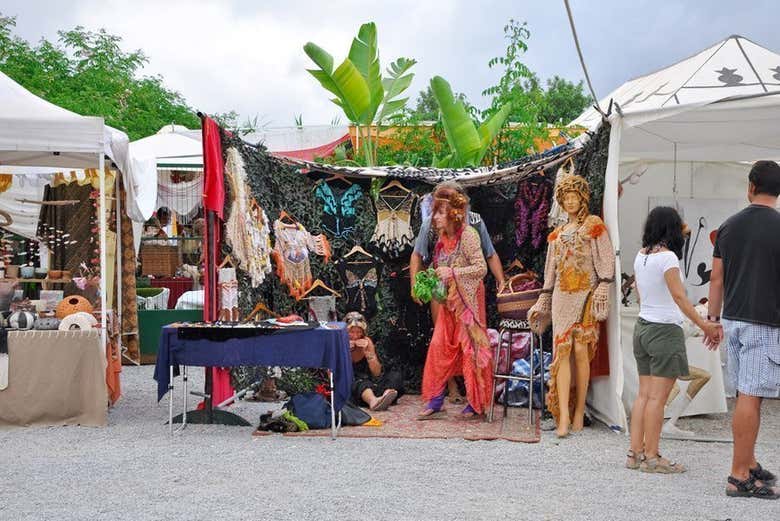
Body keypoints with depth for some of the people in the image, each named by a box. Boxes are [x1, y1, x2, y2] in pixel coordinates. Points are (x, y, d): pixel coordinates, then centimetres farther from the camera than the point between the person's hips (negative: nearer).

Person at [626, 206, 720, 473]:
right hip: (665, 329, -8)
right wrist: (702, 324, -21)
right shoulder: (667, 257, -14)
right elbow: (679, 296, -20)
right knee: (657, 397, -4)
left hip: (642, 327, 8)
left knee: (644, 394, 10)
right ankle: (651, 457, -1)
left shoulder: (641, 256, 9)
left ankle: (636, 452, 11)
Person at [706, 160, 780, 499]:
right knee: (750, 398, -5)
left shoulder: (729, 226, 6)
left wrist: (713, 321, 17)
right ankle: (740, 477, -3)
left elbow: (716, 278, 9)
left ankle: (749, 464, 24)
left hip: (734, 319, 6)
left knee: (745, 395, 15)